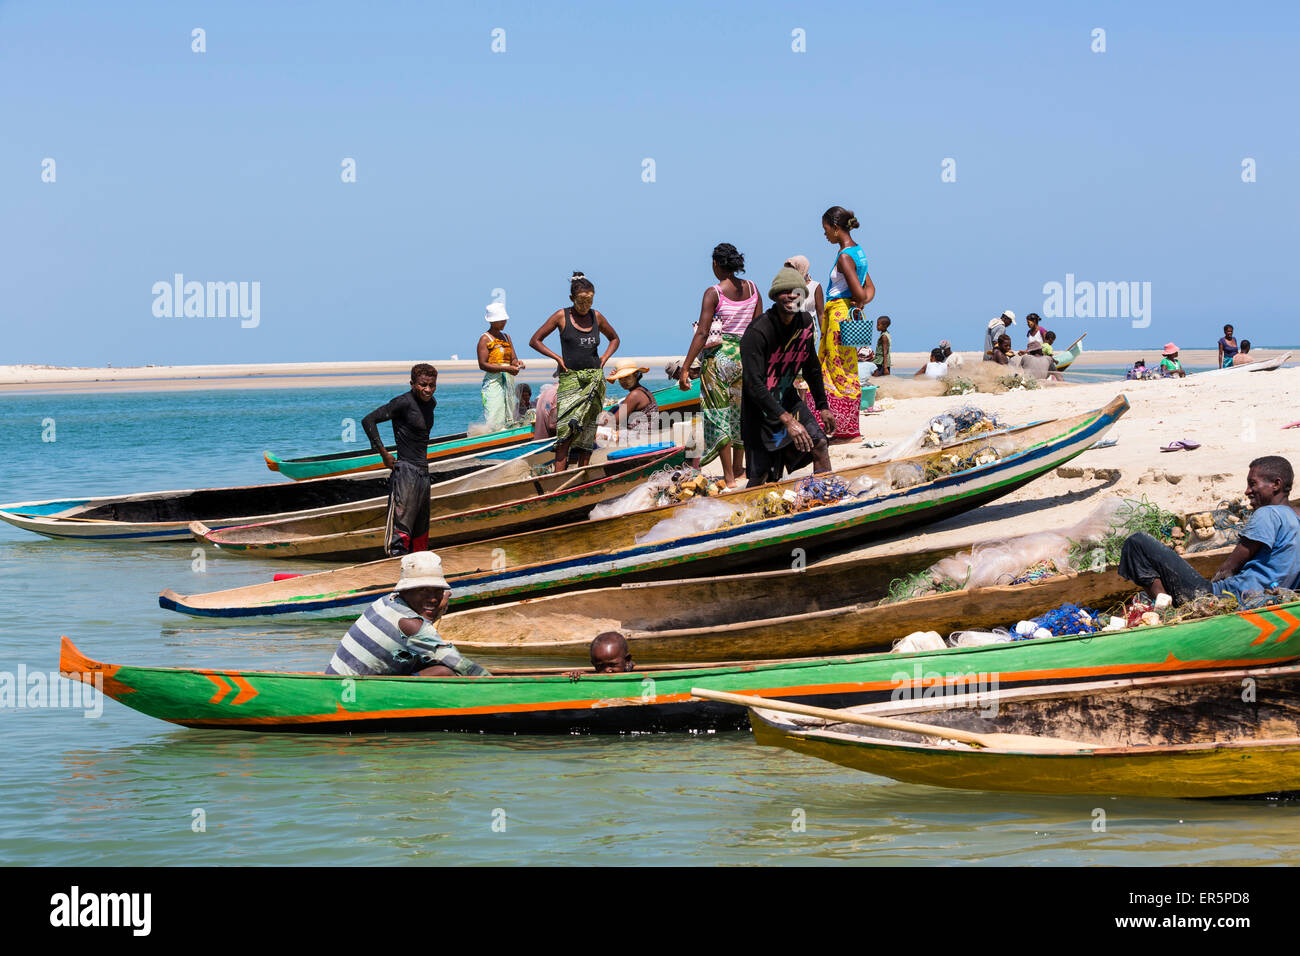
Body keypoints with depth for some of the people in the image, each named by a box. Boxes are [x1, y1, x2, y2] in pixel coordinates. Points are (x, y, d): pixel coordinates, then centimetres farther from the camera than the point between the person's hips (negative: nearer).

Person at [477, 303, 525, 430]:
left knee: (511, 419, 3)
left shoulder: (506, 337, 17)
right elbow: (482, 364, -12)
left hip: (509, 381, 7)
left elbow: (513, 359, 16)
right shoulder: (485, 339, -4)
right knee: (494, 420, -15)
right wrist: (506, 368, -20)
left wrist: (516, 363, -10)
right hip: (493, 381, -7)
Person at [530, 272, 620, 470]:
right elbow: (535, 341, 4)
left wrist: (605, 357, 9)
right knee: (567, 429, -15)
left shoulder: (596, 317, 10)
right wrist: (557, 358, -5)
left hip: (594, 378, 4)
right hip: (570, 378, -4)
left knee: (587, 431, 3)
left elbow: (614, 339, 27)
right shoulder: (561, 316, 0)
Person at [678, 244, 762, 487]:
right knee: (740, 414, 18)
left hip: (718, 355, -5)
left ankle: (729, 478, 1)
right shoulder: (752, 289, 4)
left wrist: (685, 369, -14)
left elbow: (702, 333, -16)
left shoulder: (714, 293, -11)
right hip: (745, 356, 5)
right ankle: (738, 469, 28)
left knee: (719, 416, 2)